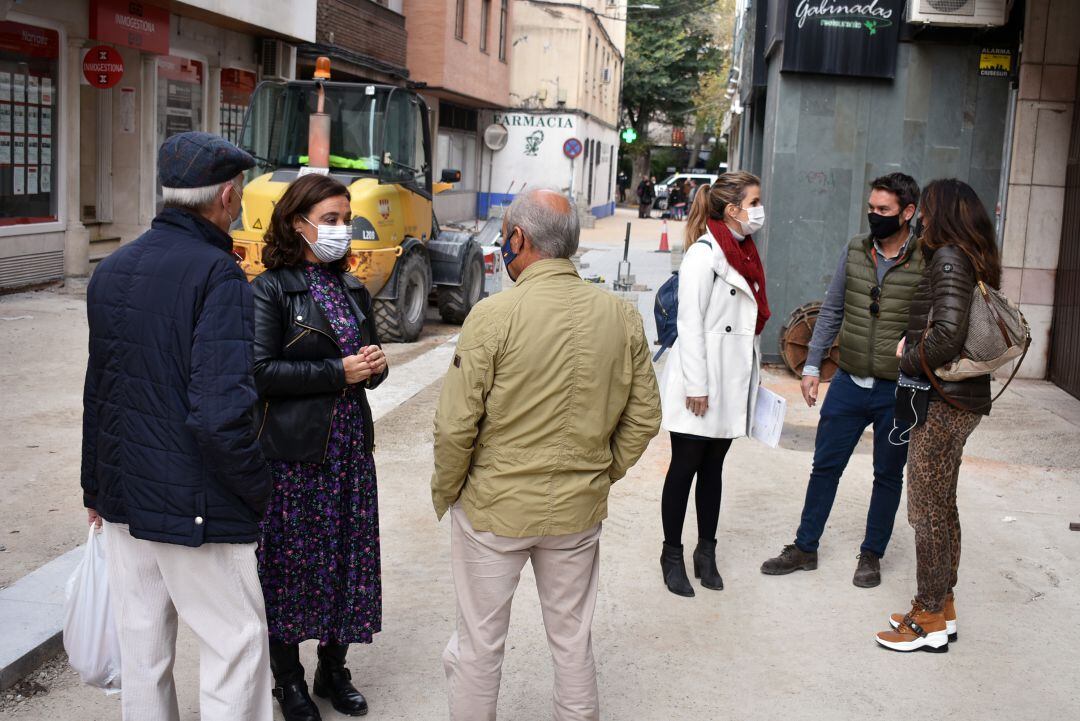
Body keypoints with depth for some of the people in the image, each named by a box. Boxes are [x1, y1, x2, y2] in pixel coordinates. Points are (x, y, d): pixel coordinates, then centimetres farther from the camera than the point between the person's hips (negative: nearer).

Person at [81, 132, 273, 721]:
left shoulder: (111, 270, 7)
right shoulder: (216, 275, -18)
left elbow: (96, 394, 15)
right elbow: (220, 414, -25)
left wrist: (96, 488, 24)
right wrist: (262, 490, -11)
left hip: (124, 499, 8)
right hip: (196, 507, -8)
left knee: (142, 650, 18)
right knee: (237, 647, 5)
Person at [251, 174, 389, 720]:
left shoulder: (353, 290, 12)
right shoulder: (271, 289, -8)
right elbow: (261, 371, -15)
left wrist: (375, 366, -4)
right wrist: (338, 372, -18)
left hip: (350, 447, 6)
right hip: (294, 450, -6)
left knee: (347, 558, 11)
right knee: (290, 563, 4)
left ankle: (333, 670, 28)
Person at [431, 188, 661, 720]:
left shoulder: (494, 315, -18)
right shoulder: (622, 316, -5)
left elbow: (456, 426, -16)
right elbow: (644, 419, 1)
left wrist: (444, 494, 0)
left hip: (494, 508, -4)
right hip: (580, 511, 4)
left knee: (478, 645, 13)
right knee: (573, 642, 20)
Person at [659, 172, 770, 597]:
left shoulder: (744, 254, 12)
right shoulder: (704, 253, -13)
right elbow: (690, 323, -16)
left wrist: (752, 379, 16)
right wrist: (696, 386, -18)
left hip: (732, 383, 8)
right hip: (700, 379, -8)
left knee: (713, 467, 14)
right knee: (685, 466, 2)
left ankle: (706, 552, 24)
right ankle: (672, 555, 14)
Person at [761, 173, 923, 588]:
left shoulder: (926, 262, -11)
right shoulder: (855, 251, 1)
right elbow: (831, 312, 8)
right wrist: (812, 366, 6)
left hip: (898, 391, -3)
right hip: (849, 383, 4)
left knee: (888, 476, 13)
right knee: (825, 466, 11)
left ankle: (872, 554, 29)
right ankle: (805, 549, 25)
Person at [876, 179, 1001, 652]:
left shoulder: (949, 259, -16)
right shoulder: (972, 260, 13)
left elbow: (946, 337, -26)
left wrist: (908, 359, -9)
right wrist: (911, 344, 8)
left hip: (943, 402, -10)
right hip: (964, 399, 10)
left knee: (928, 511, -1)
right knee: (941, 506, 17)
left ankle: (931, 624, 9)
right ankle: (942, 607, 28)